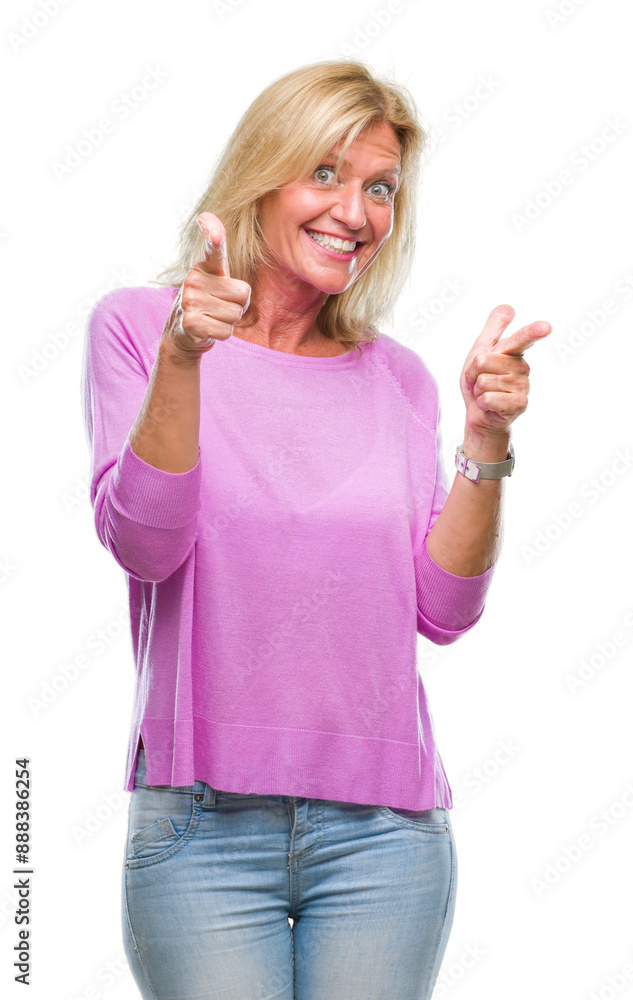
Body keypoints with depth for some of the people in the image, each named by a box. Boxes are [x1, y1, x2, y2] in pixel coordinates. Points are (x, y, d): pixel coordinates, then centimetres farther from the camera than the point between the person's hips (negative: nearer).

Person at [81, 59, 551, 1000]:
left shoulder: (397, 379, 10)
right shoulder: (135, 325, 2)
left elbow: (444, 611, 4)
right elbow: (143, 546, -10)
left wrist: (486, 442, -7)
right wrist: (182, 360, -21)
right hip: (204, 820, -2)